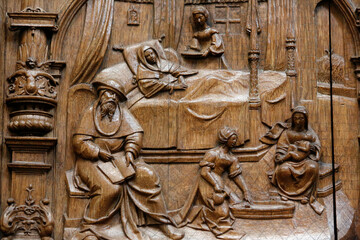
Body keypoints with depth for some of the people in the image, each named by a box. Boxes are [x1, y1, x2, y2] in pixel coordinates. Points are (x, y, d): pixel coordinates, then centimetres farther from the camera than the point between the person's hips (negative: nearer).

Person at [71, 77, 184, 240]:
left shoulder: (122, 112, 12)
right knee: (109, 188, -32)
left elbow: (135, 134, 3)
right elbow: (79, 142, -6)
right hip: (93, 160, -4)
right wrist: (99, 152, -18)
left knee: (147, 175, -18)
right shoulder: (91, 113, 1)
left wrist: (130, 151, -16)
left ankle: (162, 222, -11)